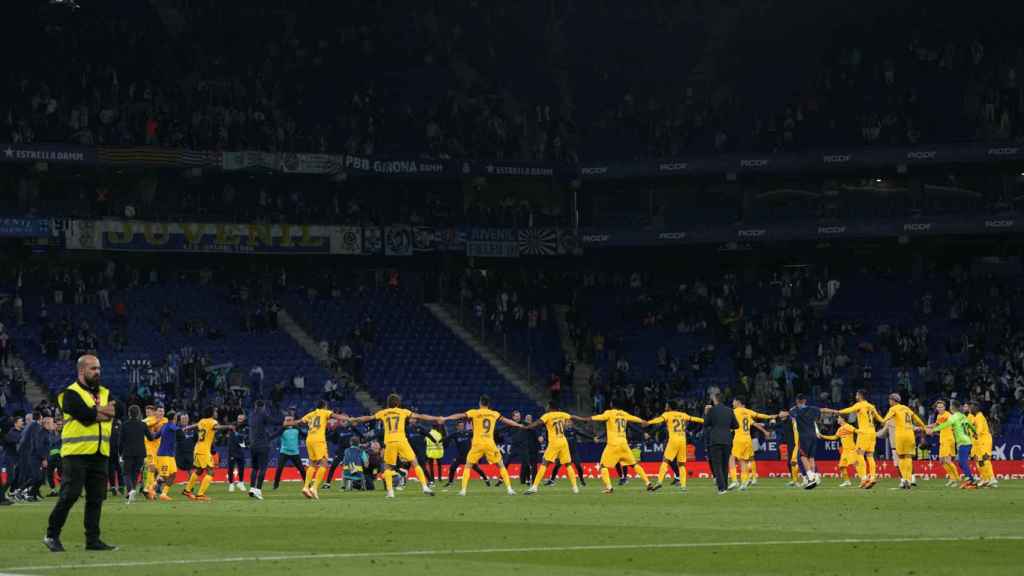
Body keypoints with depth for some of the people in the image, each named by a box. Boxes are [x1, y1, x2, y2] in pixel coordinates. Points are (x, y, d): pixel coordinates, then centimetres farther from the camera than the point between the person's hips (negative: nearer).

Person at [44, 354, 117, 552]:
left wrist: (95, 412, -14)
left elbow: (112, 412, 0)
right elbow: (84, 414, -18)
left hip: (99, 454, 6)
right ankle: (52, 535, 3)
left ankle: (93, 539, 10)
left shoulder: (104, 393, 18)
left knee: (96, 498, 5)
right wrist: (103, 411, -4)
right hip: (76, 453, -6)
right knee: (69, 495, -8)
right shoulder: (71, 393, -2)